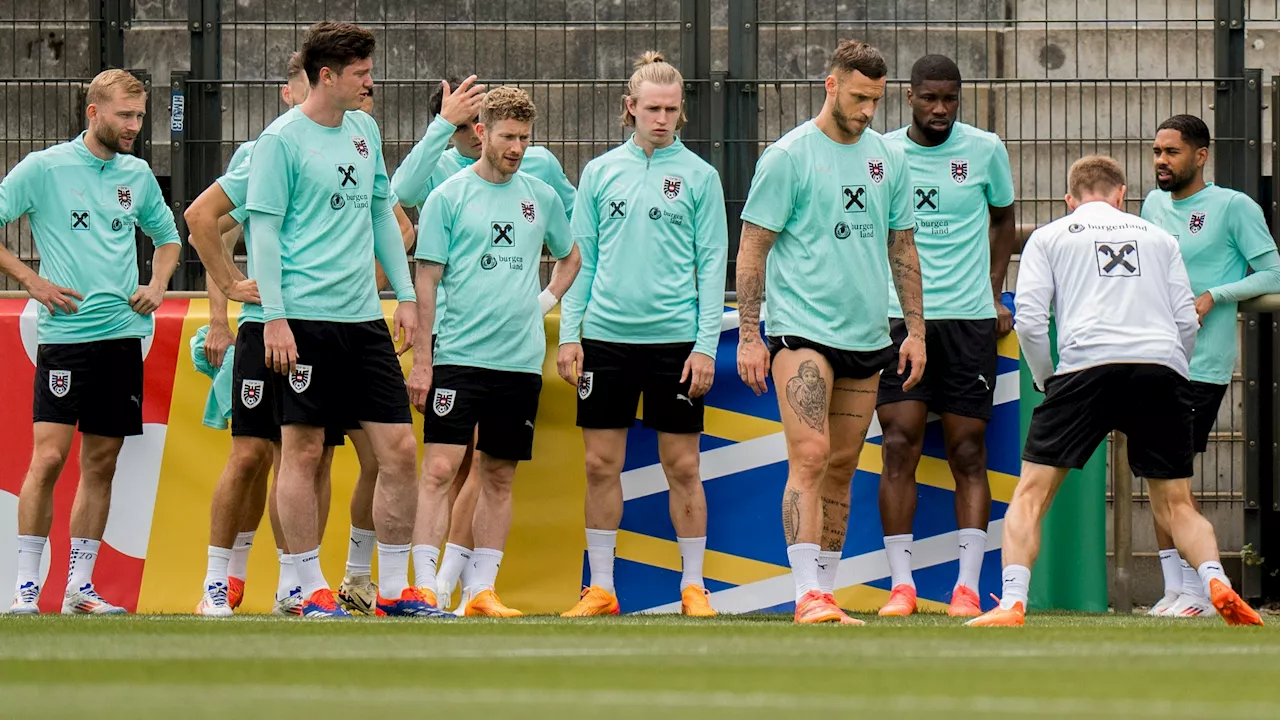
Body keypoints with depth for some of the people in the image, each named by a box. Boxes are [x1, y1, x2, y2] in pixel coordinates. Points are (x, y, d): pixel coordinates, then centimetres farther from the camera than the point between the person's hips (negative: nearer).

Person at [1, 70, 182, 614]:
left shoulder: (138, 175, 12)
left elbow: (167, 237, 27)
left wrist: (157, 285, 9)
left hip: (124, 335, 5)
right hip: (65, 335, -5)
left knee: (100, 465, 6)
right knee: (49, 457, -13)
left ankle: (79, 588, 11)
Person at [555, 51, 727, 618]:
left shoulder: (698, 176, 2)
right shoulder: (600, 172, 8)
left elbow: (712, 266, 1)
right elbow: (581, 258, 10)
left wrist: (706, 344, -6)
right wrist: (569, 333, 3)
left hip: (674, 339, -2)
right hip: (606, 336, 2)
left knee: (682, 466, 1)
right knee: (601, 465, 3)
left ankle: (693, 587, 9)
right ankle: (601, 589, 10)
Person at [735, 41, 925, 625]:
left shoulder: (888, 158, 11)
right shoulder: (788, 156, -5)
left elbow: (902, 248, 19)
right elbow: (753, 249, -4)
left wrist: (915, 329, 13)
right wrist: (748, 336, -9)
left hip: (866, 336, 6)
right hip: (801, 330, -5)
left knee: (841, 469, 8)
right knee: (810, 457, -16)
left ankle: (826, 593, 13)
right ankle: (809, 595, -21)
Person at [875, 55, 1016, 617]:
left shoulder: (985, 150, 4)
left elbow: (1002, 221, 18)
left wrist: (995, 296, 10)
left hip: (968, 317, 0)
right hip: (898, 317, 0)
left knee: (968, 452, -1)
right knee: (899, 448, -7)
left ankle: (967, 585, 0)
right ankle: (901, 585, -4)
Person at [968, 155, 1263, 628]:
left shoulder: (1048, 238, 19)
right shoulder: (1159, 238, 25)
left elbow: (1029, 320, 7)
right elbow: (1187, 322, 18)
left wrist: (1046, 381, 21)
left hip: (1088, 365, -2)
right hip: (1162, 368, 2)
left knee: (1031, 494, 4)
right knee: (1174, 504, 11)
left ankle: (1012, 604, -13)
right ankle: (1216, 583, -14)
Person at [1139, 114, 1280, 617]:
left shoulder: (1235, 207, -6)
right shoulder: (1154, 204, 14)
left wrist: (1211, 298, -15)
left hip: (1202, 363, -7)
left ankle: (1200, 589, -3)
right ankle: (1174, 587, 9)